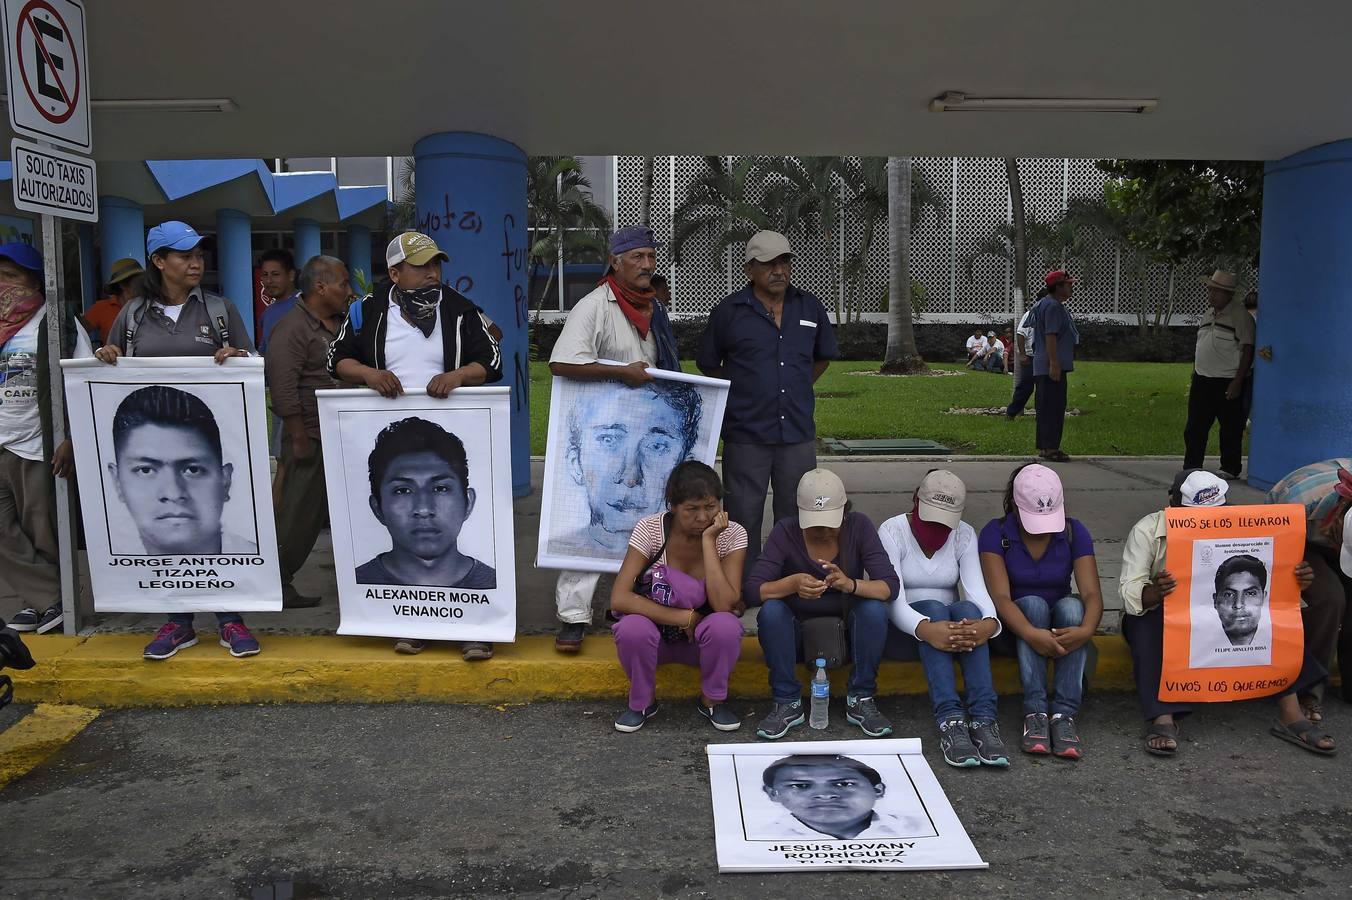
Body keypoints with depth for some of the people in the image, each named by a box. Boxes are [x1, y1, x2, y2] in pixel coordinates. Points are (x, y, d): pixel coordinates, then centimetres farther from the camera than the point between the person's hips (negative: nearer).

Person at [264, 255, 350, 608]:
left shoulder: (339, 325, 13)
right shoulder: (293, 328, -12)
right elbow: (282, 387, -18)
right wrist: (300, 439, -18)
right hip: (310, 437, -8)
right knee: (299, 514, -1)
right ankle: (275, 587, 12)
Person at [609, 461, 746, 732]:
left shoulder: (732, 534, -15)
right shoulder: (650, 529, -17)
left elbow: (724, 605, -28)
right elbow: (619, 598, -25)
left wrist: (708, 540, -29)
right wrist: (685, 617, -27)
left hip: (704, 638, 0)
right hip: (658, 634, 0)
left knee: (725, 626, -33)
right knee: (632, 629, -34)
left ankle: (712, 700, -3)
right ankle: (642, 702, -3)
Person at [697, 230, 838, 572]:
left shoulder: (810, 307, 7)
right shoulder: (729, 310, -2)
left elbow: (823, 357, 22)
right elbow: (707, 363, 8)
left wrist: (796, 388, 14)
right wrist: (742, 392, 5)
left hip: (798, 432, 3)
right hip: (746, 435, -3)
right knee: (744, 518, 5)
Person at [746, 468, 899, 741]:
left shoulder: (859, 526, -13)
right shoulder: (786, 531, -15)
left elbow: (890, 587, -21)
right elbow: (754, 588, -22)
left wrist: (851, 584, -42)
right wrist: (793, 583, -42)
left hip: (846, 626, 0)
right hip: (797, 629, 0)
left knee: (875, 609, -29)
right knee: (770, 611, -30)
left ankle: (861, 700, -12)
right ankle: (788, 703, -14)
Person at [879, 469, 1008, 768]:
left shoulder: (964, 535, 0)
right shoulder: (892, 531, -11)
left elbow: (978, 590, -15)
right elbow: (893, 598, -24)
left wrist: (990, 623, -39)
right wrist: (925, 628, -45)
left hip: (952, 621, 3)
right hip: (907, 627, -3)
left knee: (967, 609, -31)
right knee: (933, 608, -35)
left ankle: (983, 717, -42)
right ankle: (950, 719, -47)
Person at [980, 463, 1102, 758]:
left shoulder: (1074, 532, -8)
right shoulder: (995, 534, -14)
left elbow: (1092, 593, -18)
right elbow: (1001, 597, -24)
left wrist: (1086, 629, -40)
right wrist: (1031, 634, -43)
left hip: (1062, 622, 2)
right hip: (1017, 623, -2)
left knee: (1071, 606, -31)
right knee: (1033, 604, -33)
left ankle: (1064, 714, -35)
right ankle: (1035, 712, -38)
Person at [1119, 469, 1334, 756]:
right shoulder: (1147, 531, -14)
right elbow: (1129, 591, -24)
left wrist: (1295, 580, -31)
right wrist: (1154, 592, -48)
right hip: (1155, 615, -4)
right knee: (1149, 623, -38)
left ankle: (1290, 712, -23)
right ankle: (1162, 719, -45)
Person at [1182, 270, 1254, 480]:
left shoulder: (1240, 315, -8)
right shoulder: (1207, 314, 14)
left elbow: (1248, 350, -12)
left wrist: (1237, 382, -17)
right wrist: (1194, 378, 18)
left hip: (1227, 383, -7)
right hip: (1203, 380, 7)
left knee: (1231, 429, 4)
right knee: (1194, 428, 5)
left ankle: (1230, 469, 14)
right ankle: (1191, 468, 11)